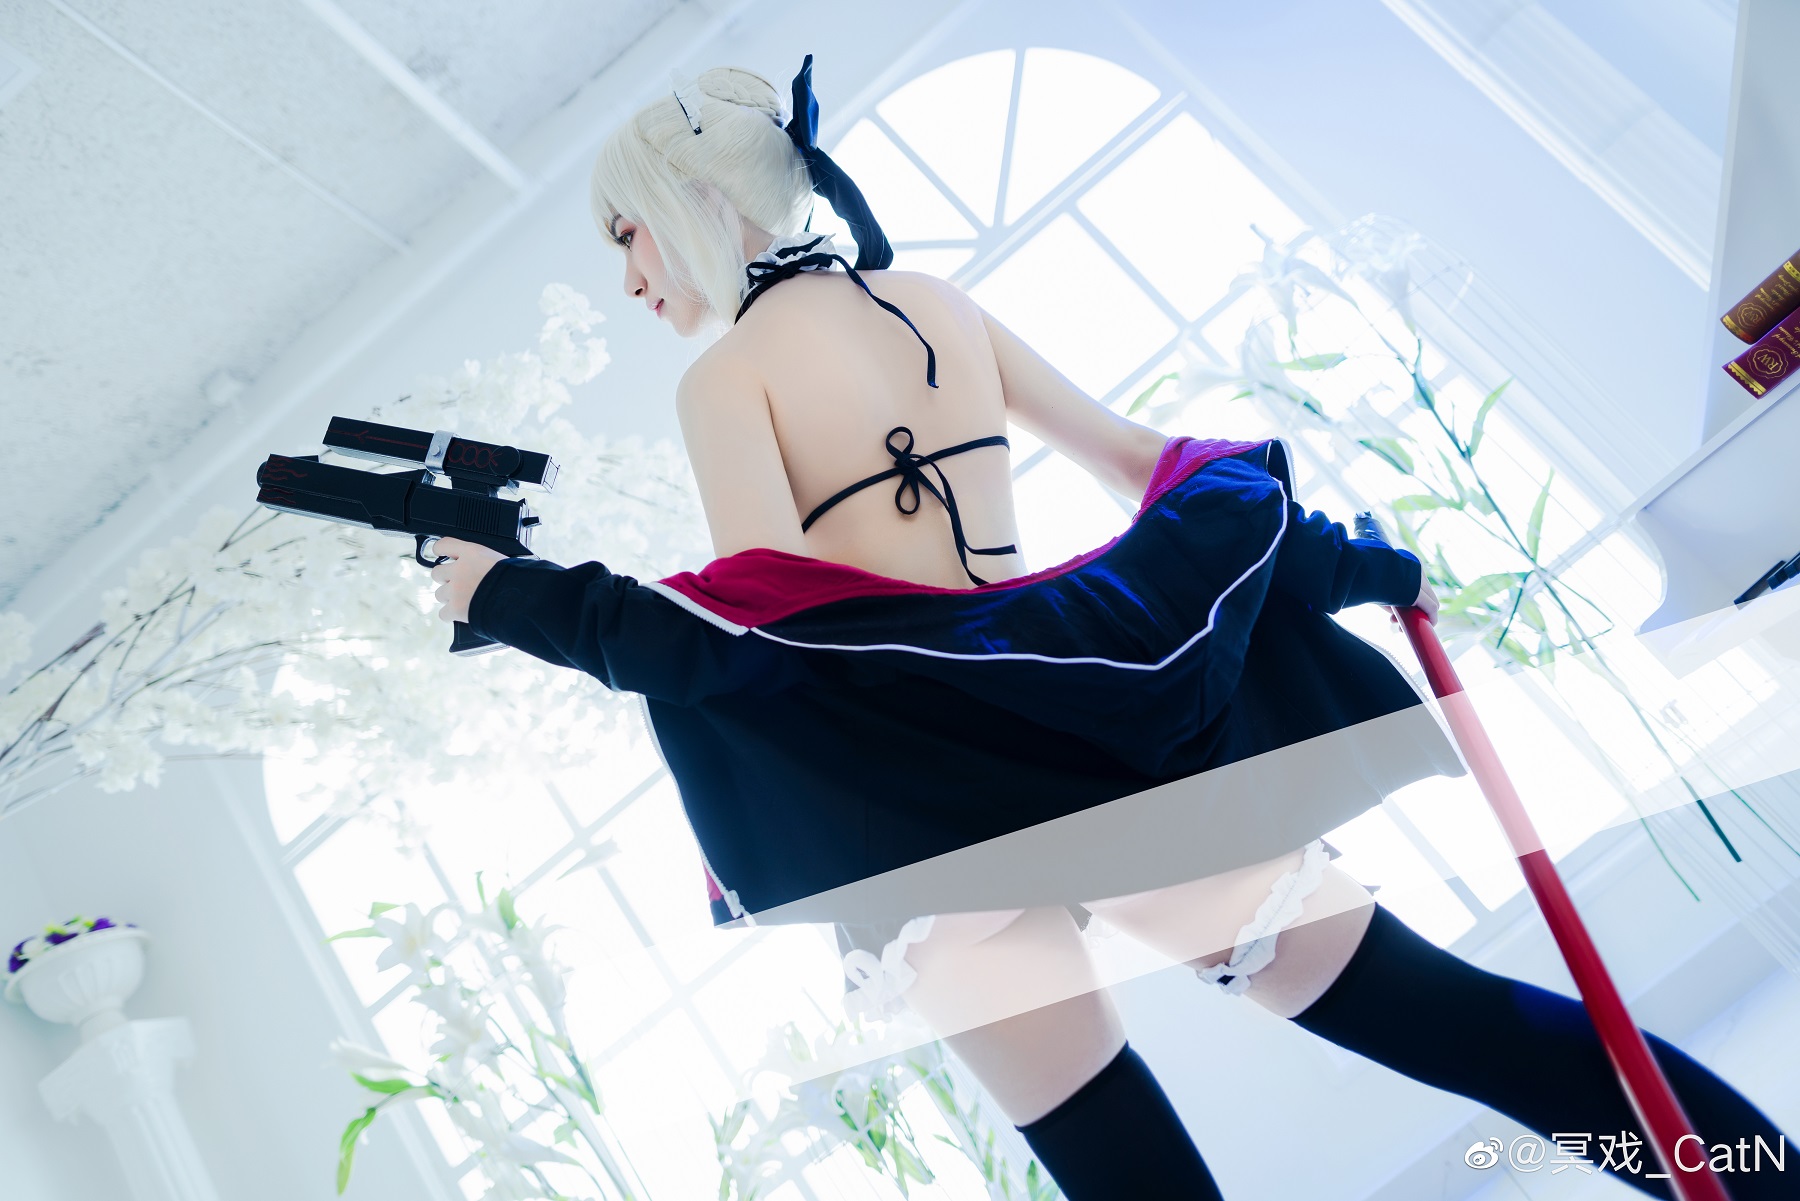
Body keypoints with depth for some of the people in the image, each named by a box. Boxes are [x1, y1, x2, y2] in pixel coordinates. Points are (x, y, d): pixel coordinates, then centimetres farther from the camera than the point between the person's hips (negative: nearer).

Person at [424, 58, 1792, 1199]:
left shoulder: (725, 375, -3)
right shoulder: (938, 304, 15)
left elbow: (768, 617, -15)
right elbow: (1143, 460, 15)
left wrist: (514, 597, -7)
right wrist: (1358, 558, 21)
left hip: (932, 798, -5)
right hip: (1104, 719, 6)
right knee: (1431, 1009, 12)